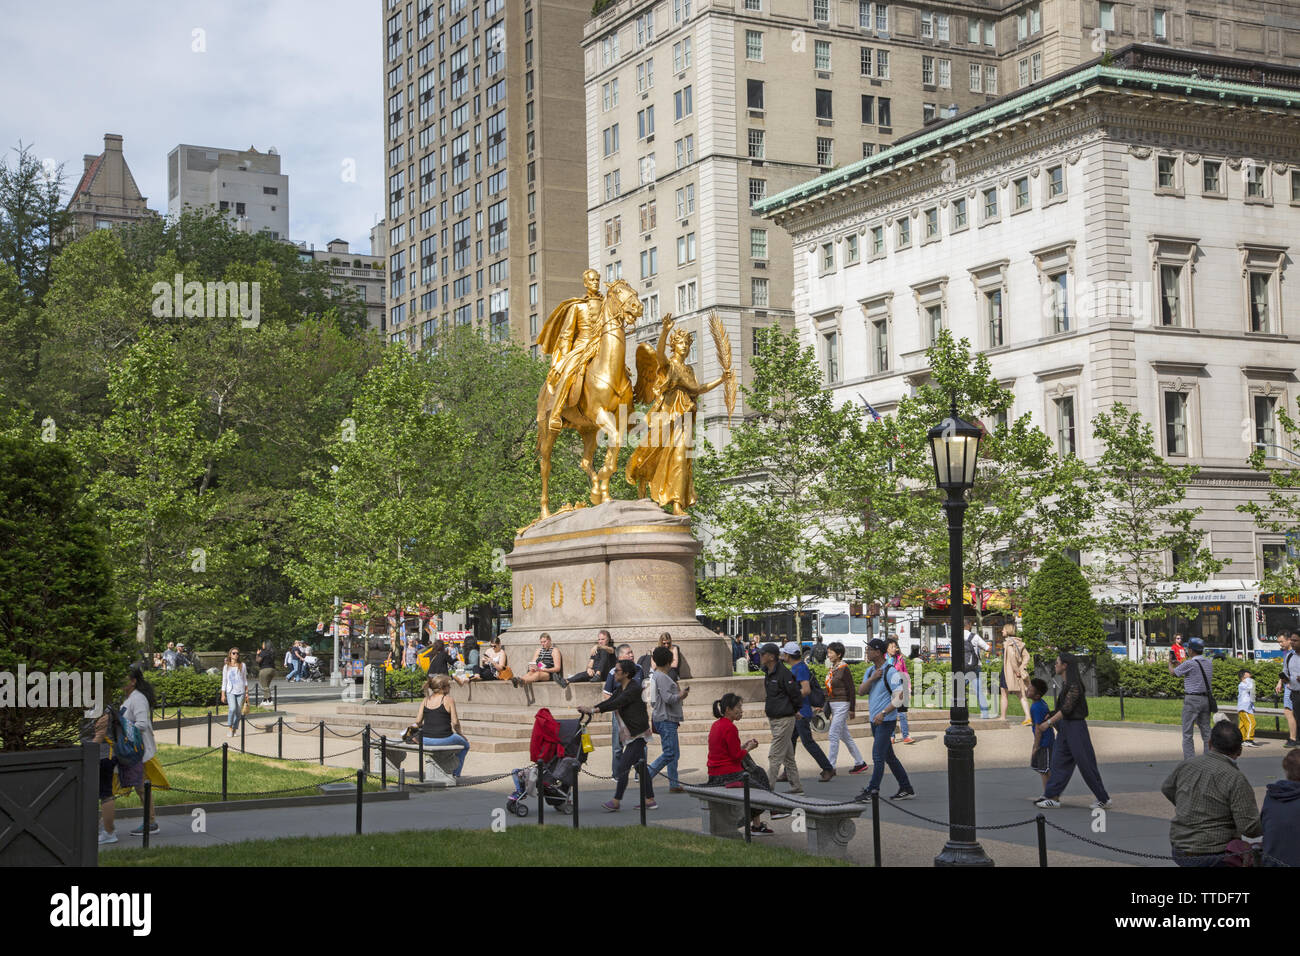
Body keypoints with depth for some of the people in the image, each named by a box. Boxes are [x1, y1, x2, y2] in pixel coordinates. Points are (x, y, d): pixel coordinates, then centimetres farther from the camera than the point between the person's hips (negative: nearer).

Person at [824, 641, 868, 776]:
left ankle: (830, 767, -6)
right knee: (845, 736, 13)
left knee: (833, 735, -9)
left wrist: (852, 709, -13)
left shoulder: (844, 669, -12)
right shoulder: (831, 669, 10)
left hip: (842, 704, -9)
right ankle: (860, 763, 21)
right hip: (832, 704, 9)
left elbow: (851, 689, -12)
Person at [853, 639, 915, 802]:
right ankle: (906, 789, 18)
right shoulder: (870, 671, 12)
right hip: (875, 720, 9)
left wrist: (883, 713, -23)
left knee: (878, 756, -9)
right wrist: (872, 678, -12)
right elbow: (861, 691, 3)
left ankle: (871, 791, -7)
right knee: (889, 756, 12)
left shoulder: (891, 672, -13)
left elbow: (899, 697, -18)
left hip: (886, 720, -9)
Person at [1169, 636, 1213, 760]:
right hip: (1206, 699, 7)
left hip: (1192, 699, -7)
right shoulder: (1207, 663, 8)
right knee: (1206, 732, 10)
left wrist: (1170, 661, 23)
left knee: (1187, 733, -3)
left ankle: (1189, 760, -8)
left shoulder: (1189, 664, -13)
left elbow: (1173, 672, 1)